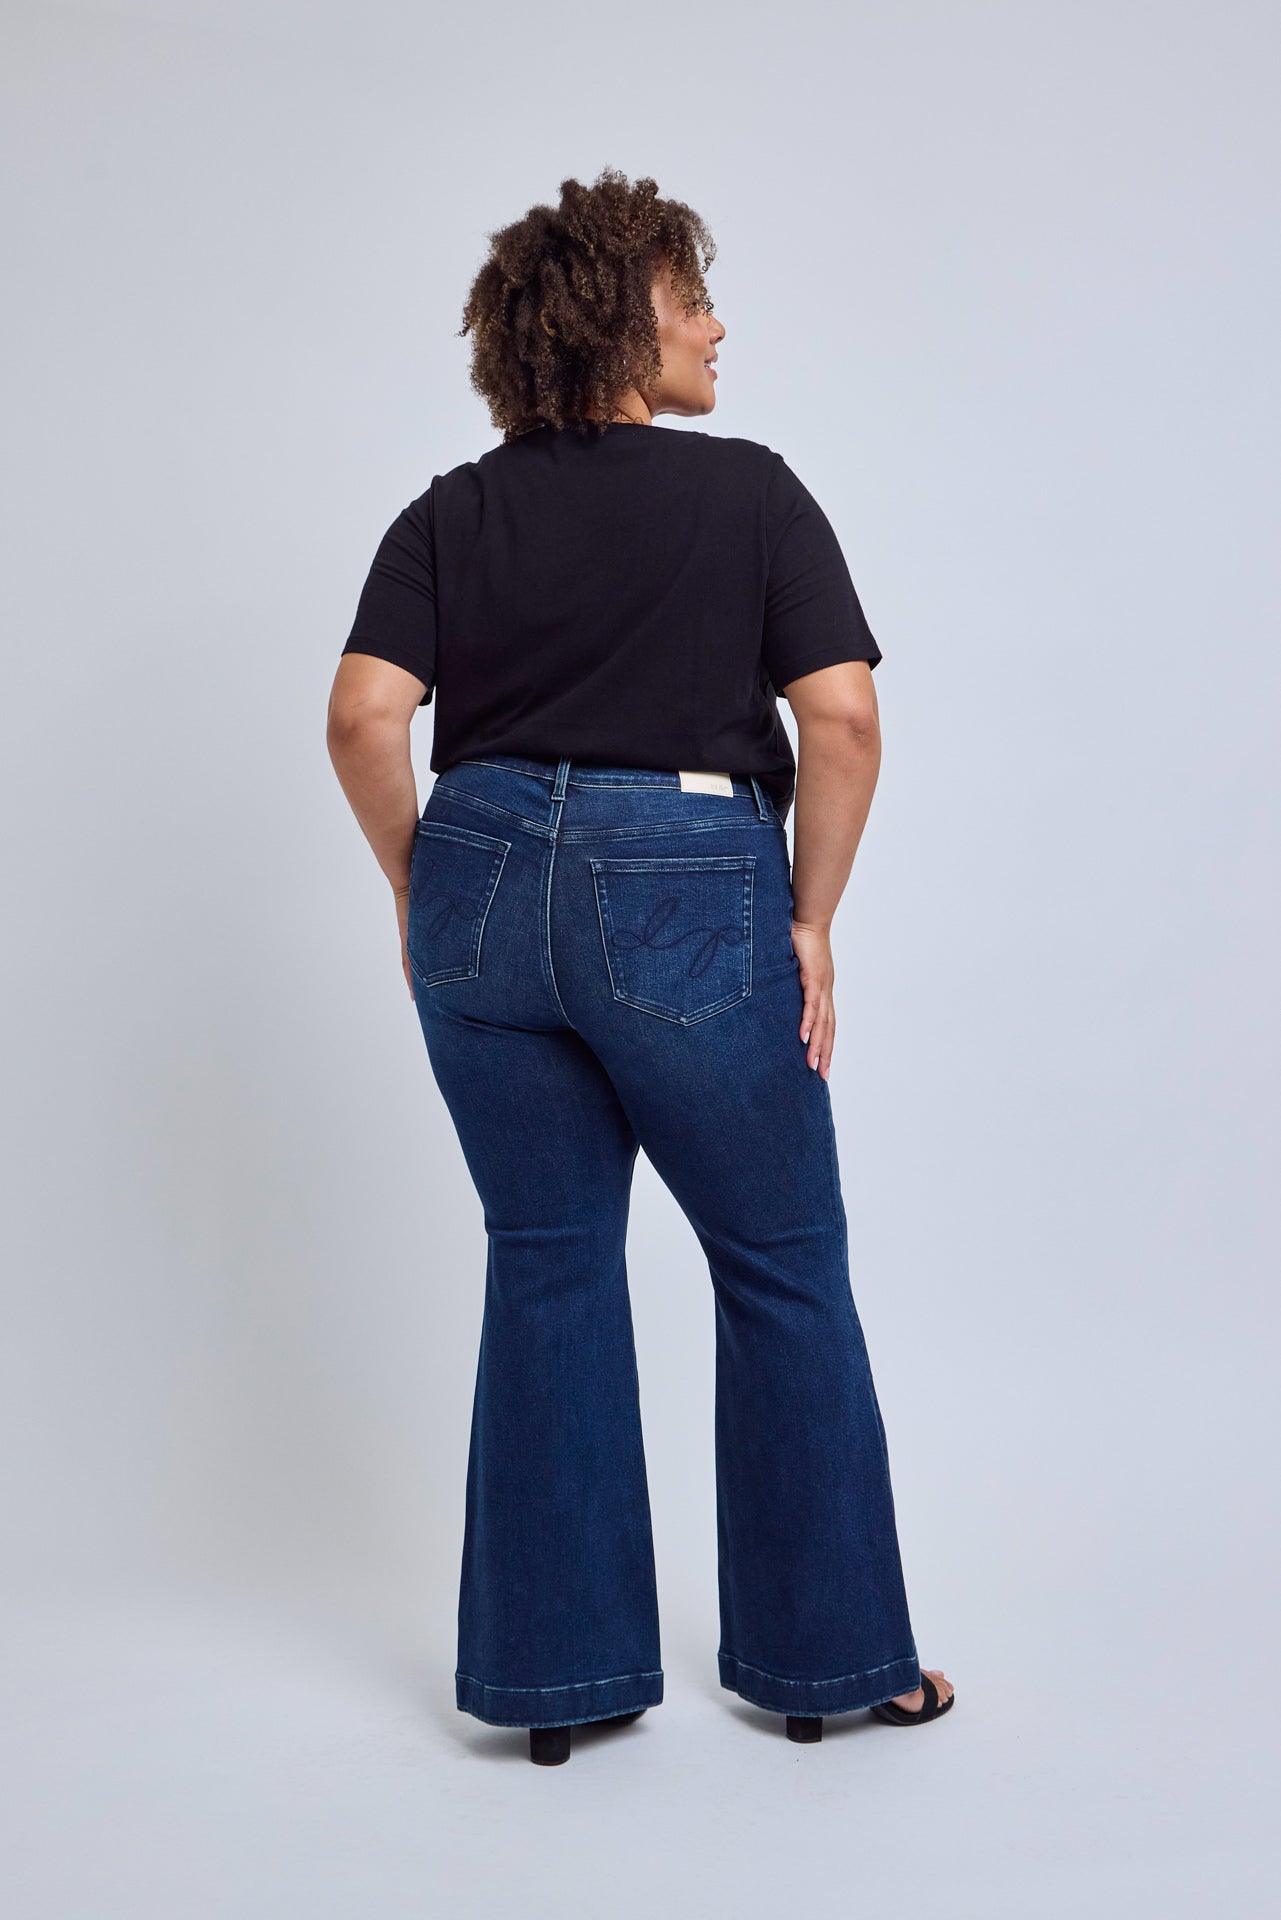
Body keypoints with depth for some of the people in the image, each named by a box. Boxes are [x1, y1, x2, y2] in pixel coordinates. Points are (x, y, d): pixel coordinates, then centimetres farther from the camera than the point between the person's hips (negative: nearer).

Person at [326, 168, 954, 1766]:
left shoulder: (450, 514, 9)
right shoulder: (752, 493, 1)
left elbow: (365, 716, -4)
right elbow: (843, 721, -8)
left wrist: (419, 887, 8)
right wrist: (810, 919, 1)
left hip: (485, 886, 4)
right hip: (689, 890, -3)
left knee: (547, 1268, 14)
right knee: (785, 1269, 12)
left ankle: (558, 1670, 21)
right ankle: (824, 1653, 23)